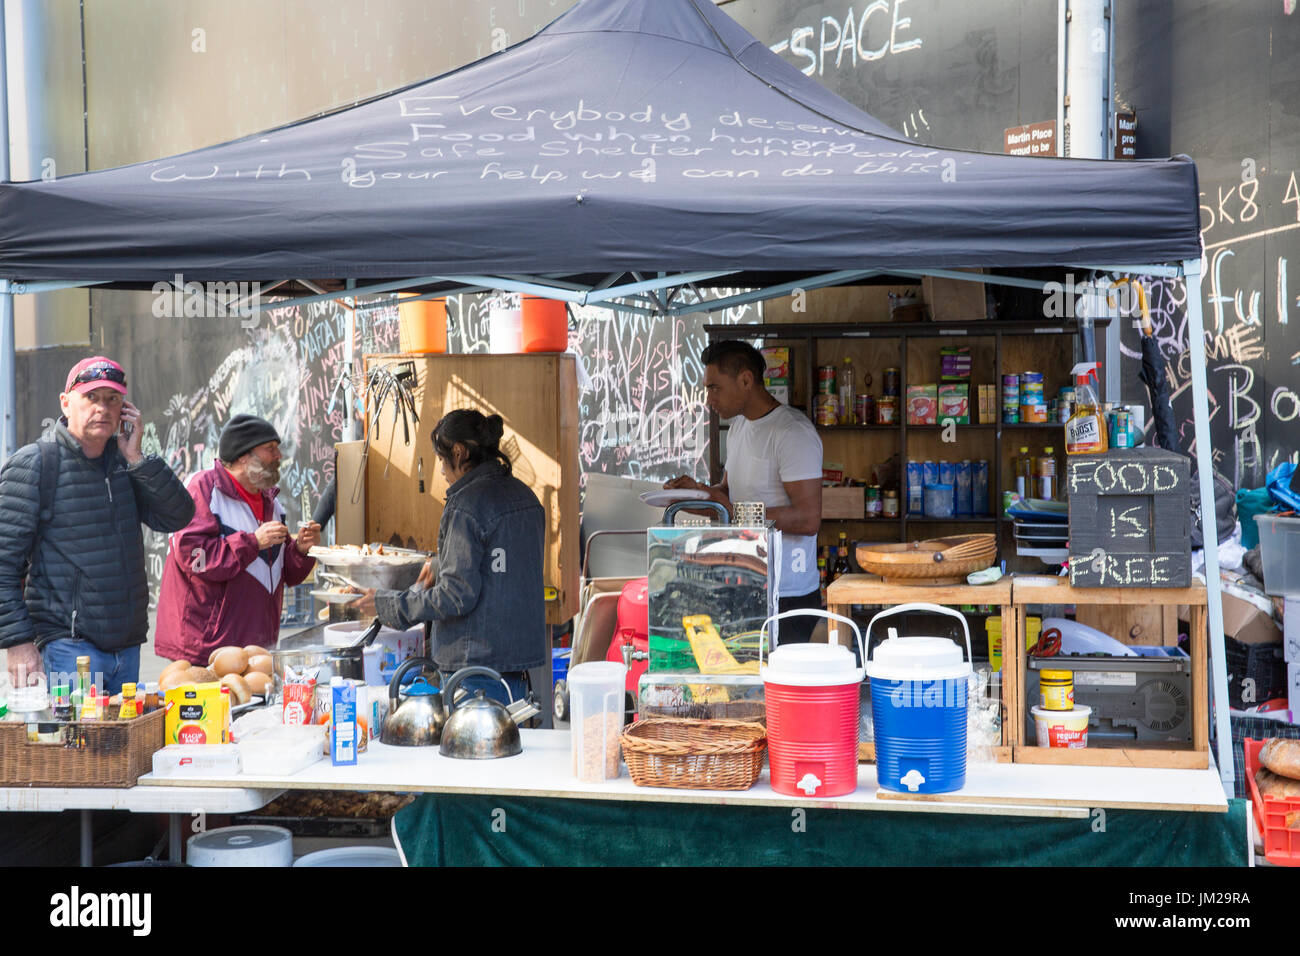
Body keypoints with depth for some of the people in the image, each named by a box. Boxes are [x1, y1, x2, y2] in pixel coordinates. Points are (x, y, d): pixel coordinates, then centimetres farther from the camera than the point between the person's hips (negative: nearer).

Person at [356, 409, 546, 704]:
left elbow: (457, 595, -19)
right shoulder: (526, 496, 10)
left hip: (477, 661, -8)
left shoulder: (466, 506, -15)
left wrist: (387, 604, -8)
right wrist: (442, 566, 26)